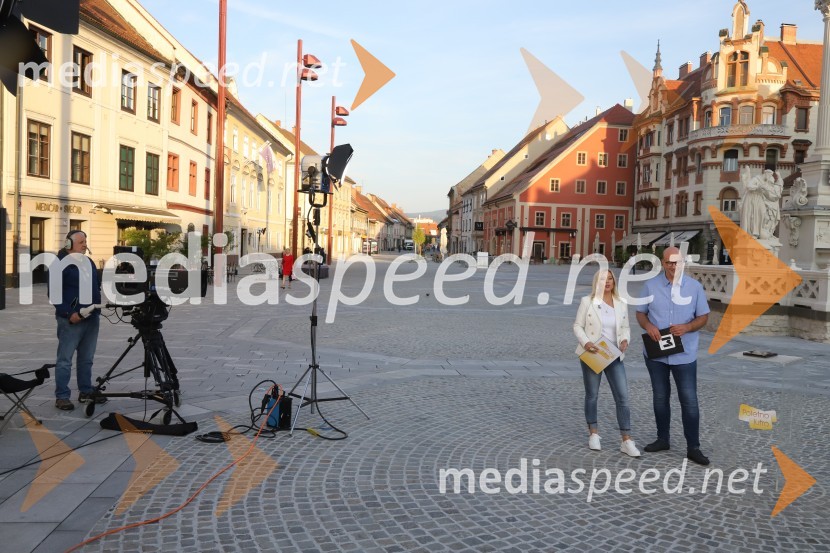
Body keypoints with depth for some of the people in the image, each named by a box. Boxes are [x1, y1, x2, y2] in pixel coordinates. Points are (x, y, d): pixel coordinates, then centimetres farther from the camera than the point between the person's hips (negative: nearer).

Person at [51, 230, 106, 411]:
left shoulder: (89, 262, 15)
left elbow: (97, 286, 23)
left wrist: (98, 306, 8)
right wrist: (69, 313, -19)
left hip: (92, 318, 7)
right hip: (71, 319, -7)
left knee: (86, 359, 13)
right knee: (65, 360, -2)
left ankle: (86, 392, 21)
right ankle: (62, 396, 3)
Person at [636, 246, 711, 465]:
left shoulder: (694, 286, -2)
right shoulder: (651, 285, 1)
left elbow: (703, 316, 2)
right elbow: (640, 312, 6)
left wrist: (687, 327, -18)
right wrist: (648, 326, -16)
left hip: (684, 354, -2)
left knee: (689, 401, 0)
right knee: (660, 398, 15)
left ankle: (693, 448, 9)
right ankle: (662, 439, 29)